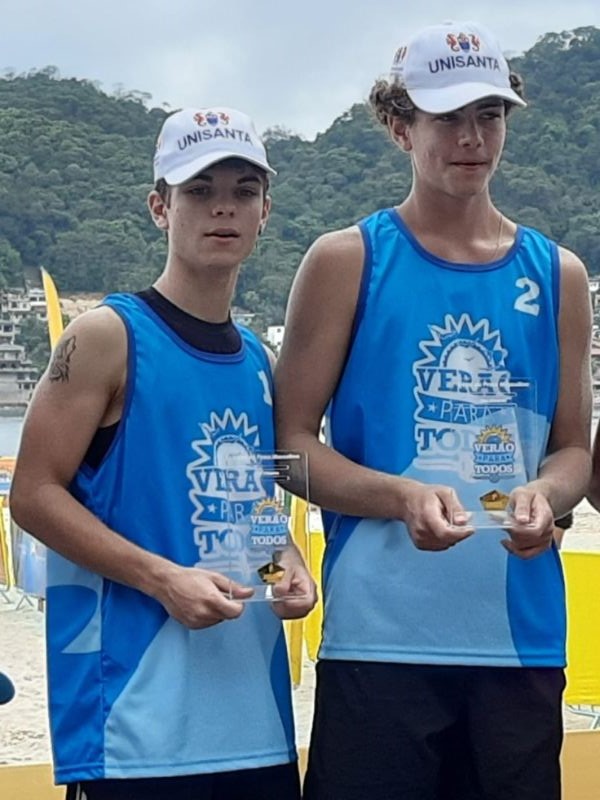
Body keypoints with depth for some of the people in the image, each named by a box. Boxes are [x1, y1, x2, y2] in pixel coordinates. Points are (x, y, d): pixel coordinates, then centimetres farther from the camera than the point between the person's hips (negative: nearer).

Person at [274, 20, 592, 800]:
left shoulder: (557, 274, 12)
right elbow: (292, 440, 1)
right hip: (380, 634, -3)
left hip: (523, 637, 3)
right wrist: (401, 495, -16)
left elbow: (573, 449, 15)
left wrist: (547, 496, -8)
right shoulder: (347, 260, 3)